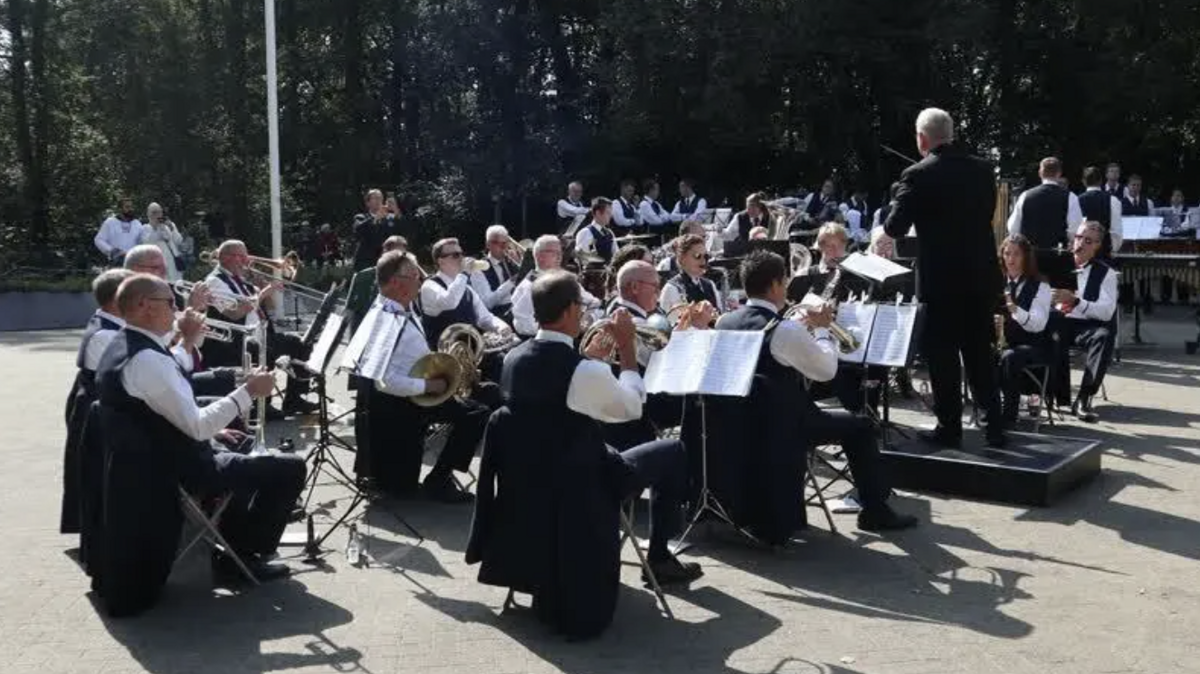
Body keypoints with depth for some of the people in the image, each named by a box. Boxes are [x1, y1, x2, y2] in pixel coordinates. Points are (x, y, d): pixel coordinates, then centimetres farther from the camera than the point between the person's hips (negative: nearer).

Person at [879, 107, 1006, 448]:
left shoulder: (918, 175, -13)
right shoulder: (983, 169, 4)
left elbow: (895, 228, -10)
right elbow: (987, 213, 16)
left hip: (942, 279, -5)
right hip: (981, 275, 5)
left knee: (943, 355, 5)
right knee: (980, 353, 14)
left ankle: (949, 427, 11)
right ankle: (995, 426, 17)